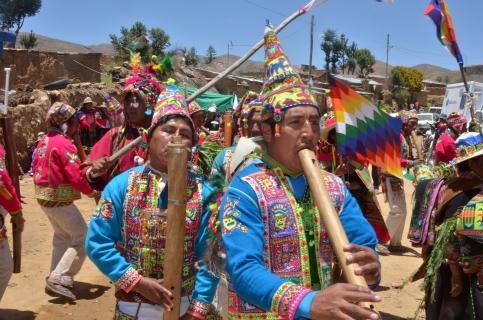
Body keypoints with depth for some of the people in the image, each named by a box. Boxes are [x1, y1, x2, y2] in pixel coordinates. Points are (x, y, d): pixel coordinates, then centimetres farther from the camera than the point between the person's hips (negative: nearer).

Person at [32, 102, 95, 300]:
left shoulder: (44, 141, 10)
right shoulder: (63, 144, -18)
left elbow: (38, 169, 15)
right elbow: (76, 175, -21)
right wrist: (91, 191, -6)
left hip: (44, 196, 9)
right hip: (59, 199, -9)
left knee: (62, 236, 22)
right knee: (82, 237, -2)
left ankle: (56, 277, 29)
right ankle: (59, 280, -5)